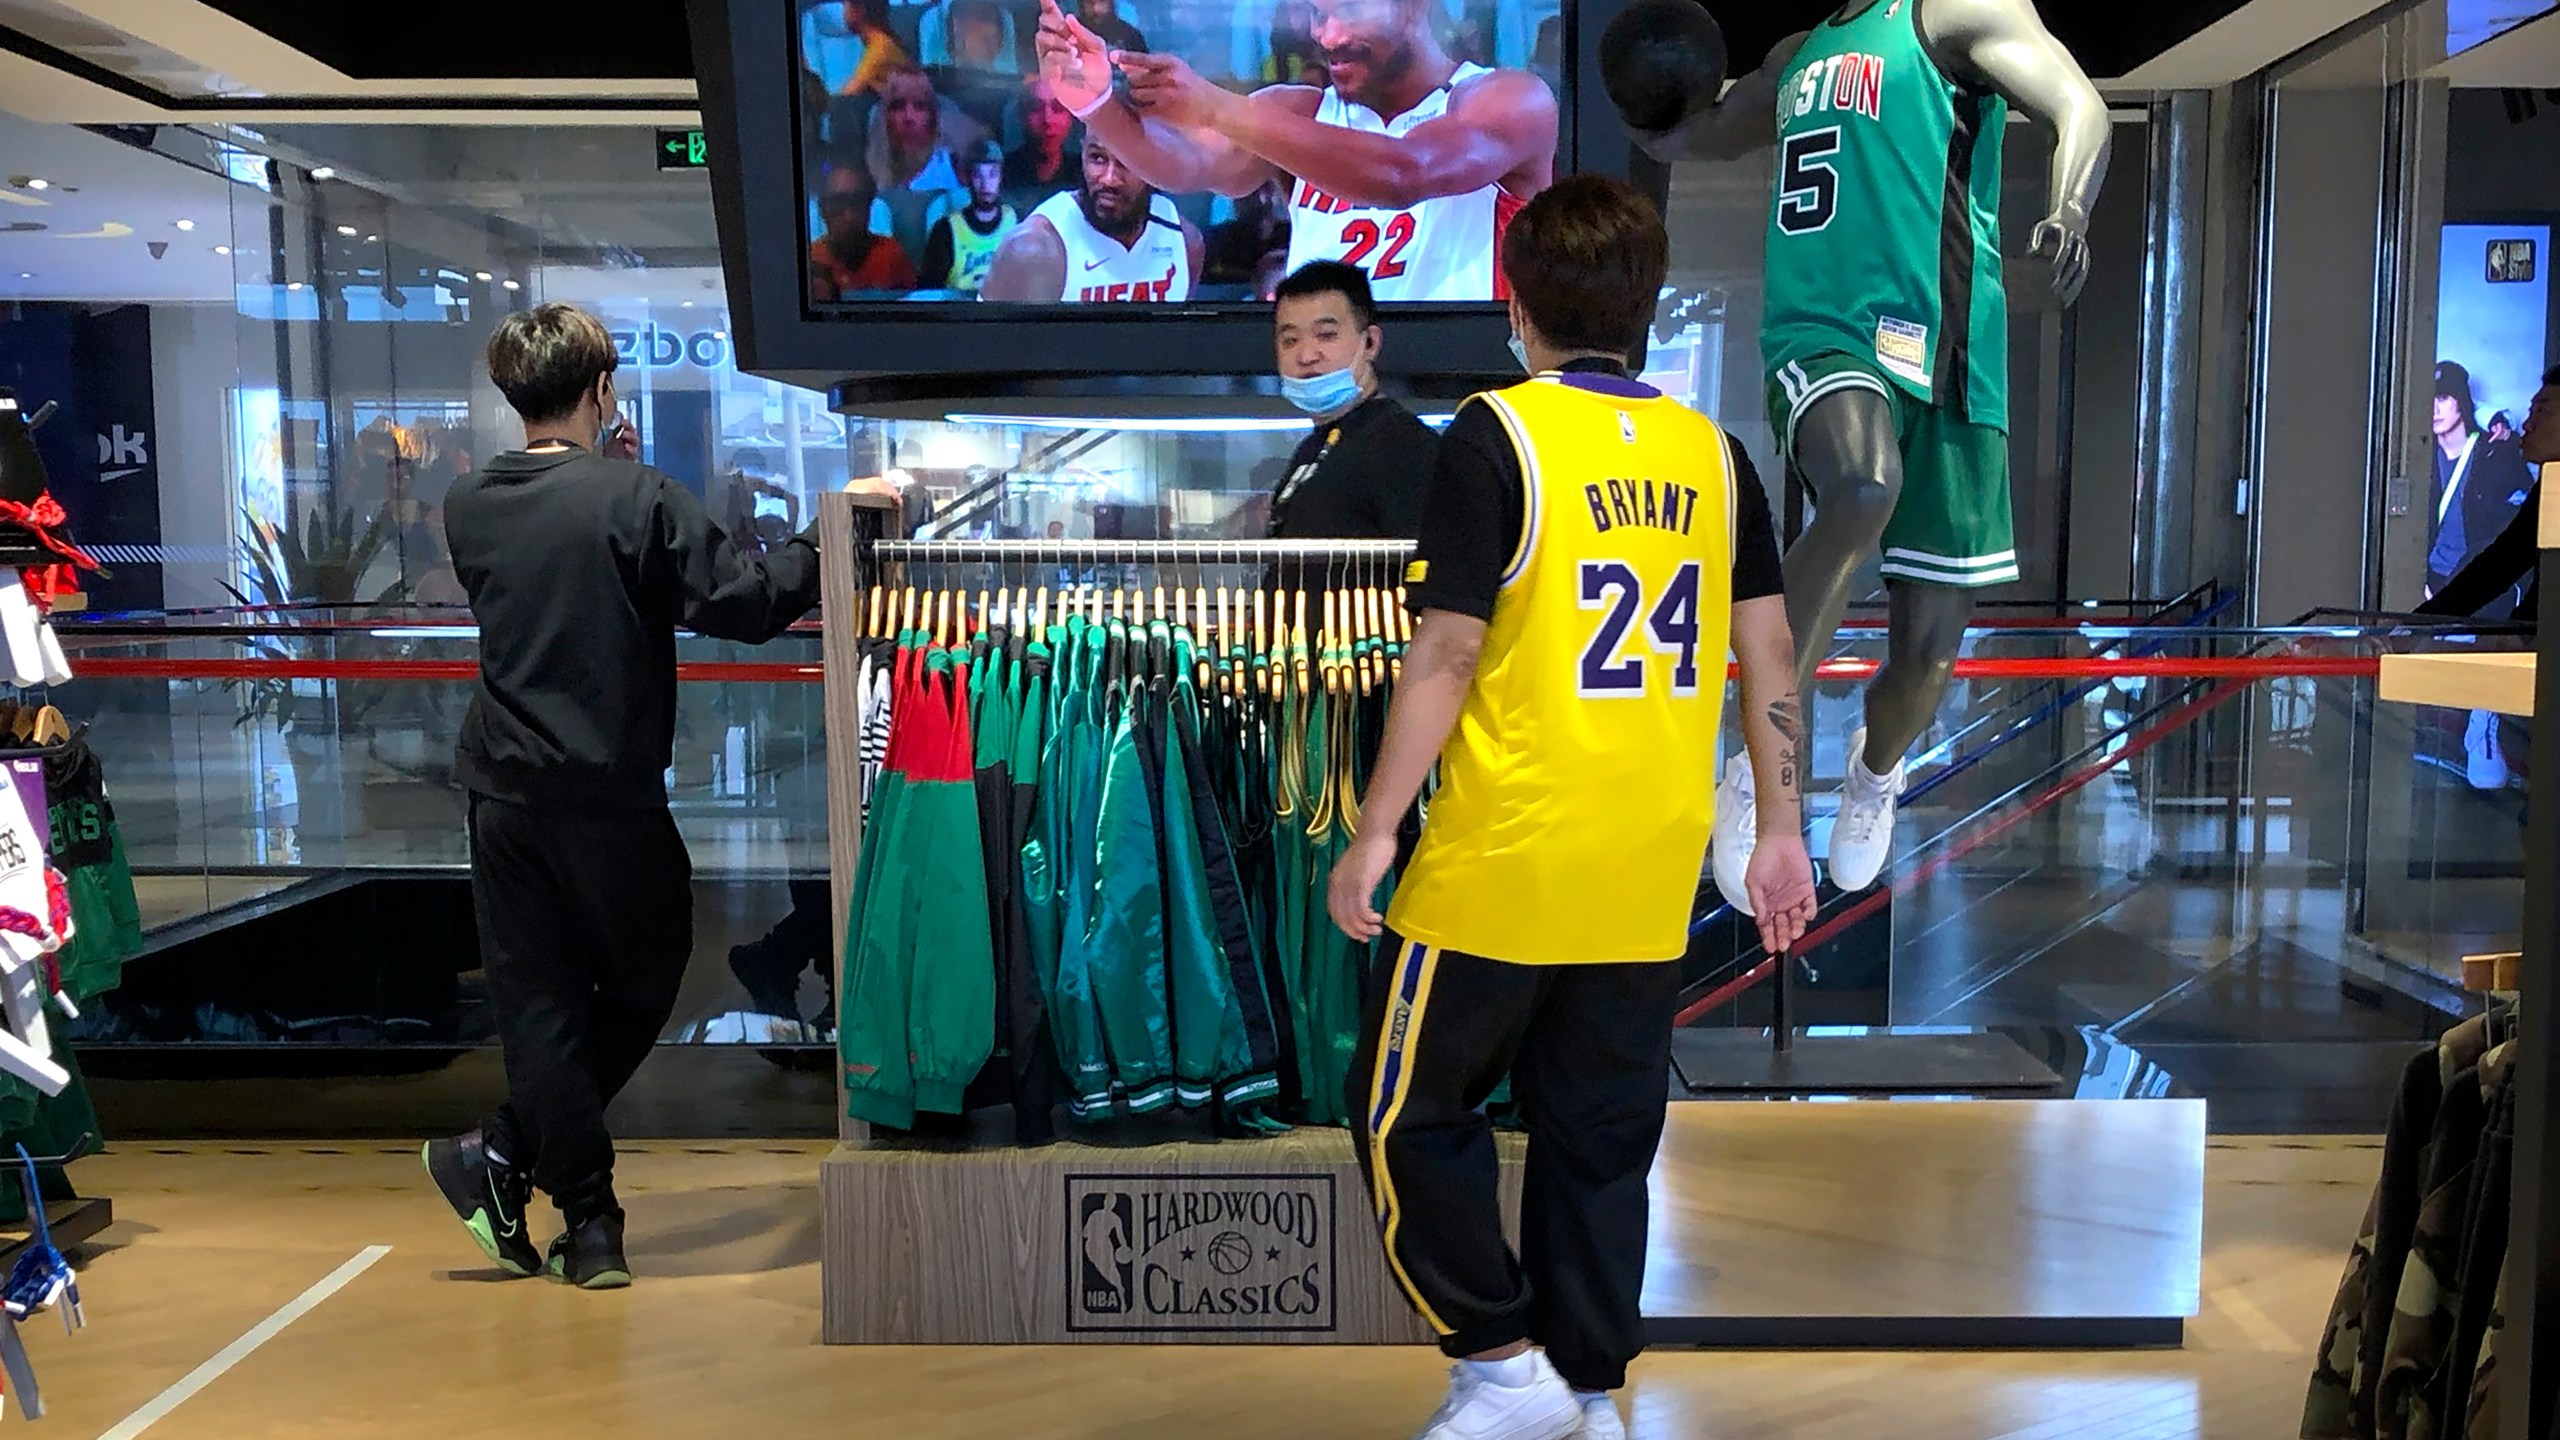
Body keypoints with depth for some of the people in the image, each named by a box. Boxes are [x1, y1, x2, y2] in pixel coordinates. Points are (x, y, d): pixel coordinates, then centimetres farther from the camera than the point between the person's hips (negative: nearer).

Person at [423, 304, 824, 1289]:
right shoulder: (637, 499, -11)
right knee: (643, 987, 15)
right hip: (612, 799, -5)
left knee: (539, 1005, 8)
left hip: (504, 794, 5)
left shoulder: (469, 508, 5)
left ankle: (589, 1226, 11)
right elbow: (745, 602, -15)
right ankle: (503, 1155, 15)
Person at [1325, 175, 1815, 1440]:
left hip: (1501, 864, -5)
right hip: (1648, 879, 6)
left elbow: (1447, 653, -13)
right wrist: (1780, 831, 15)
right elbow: (1768, 653, 8)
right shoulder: (1711, 452, 6)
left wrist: (1375, 832, -7)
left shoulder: (1496, 436, -9)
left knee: (1409, 1113, 11)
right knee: (1600, 1136, 16)